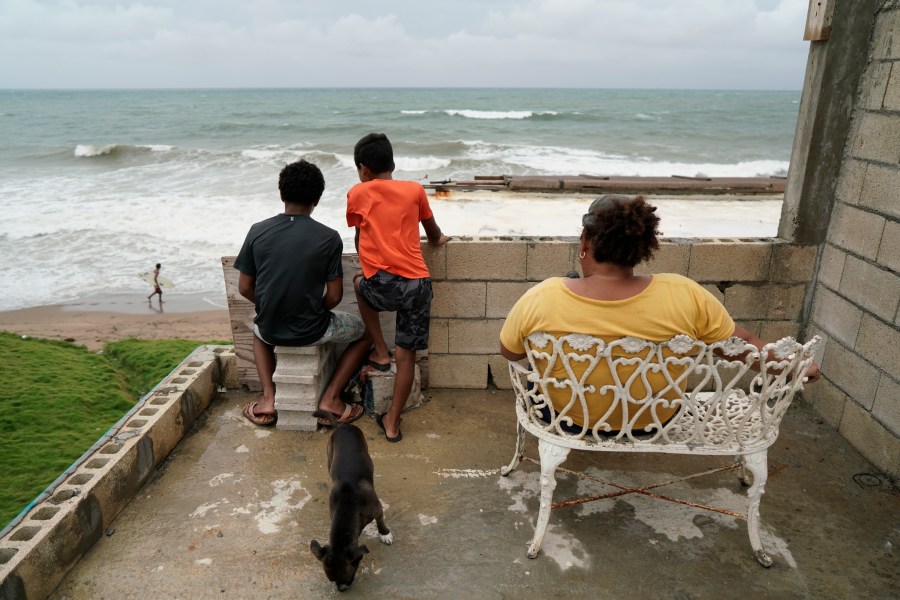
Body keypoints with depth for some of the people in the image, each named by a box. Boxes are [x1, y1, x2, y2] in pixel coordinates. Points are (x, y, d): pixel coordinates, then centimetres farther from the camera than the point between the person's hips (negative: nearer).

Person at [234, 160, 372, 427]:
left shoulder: (258, 231, -5)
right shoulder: (328, 237, -13)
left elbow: (245, 288, 1)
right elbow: (334, 296, -10)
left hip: (271, 330, 3)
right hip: (311, 330, -3)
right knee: (364, 330, 24)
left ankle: (268, 398, 23)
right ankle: (330, 397, 13)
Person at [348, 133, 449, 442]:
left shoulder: (357, 194, 9)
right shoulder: (415, 190, 13)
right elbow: (433, 233, 26)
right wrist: (438, 240, 50)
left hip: (383, 287, -1)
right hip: (418, 285, 2)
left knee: (360, 282, 34)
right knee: (406, 355, 15)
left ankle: (380, 354, 29)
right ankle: (392, 422, 24)